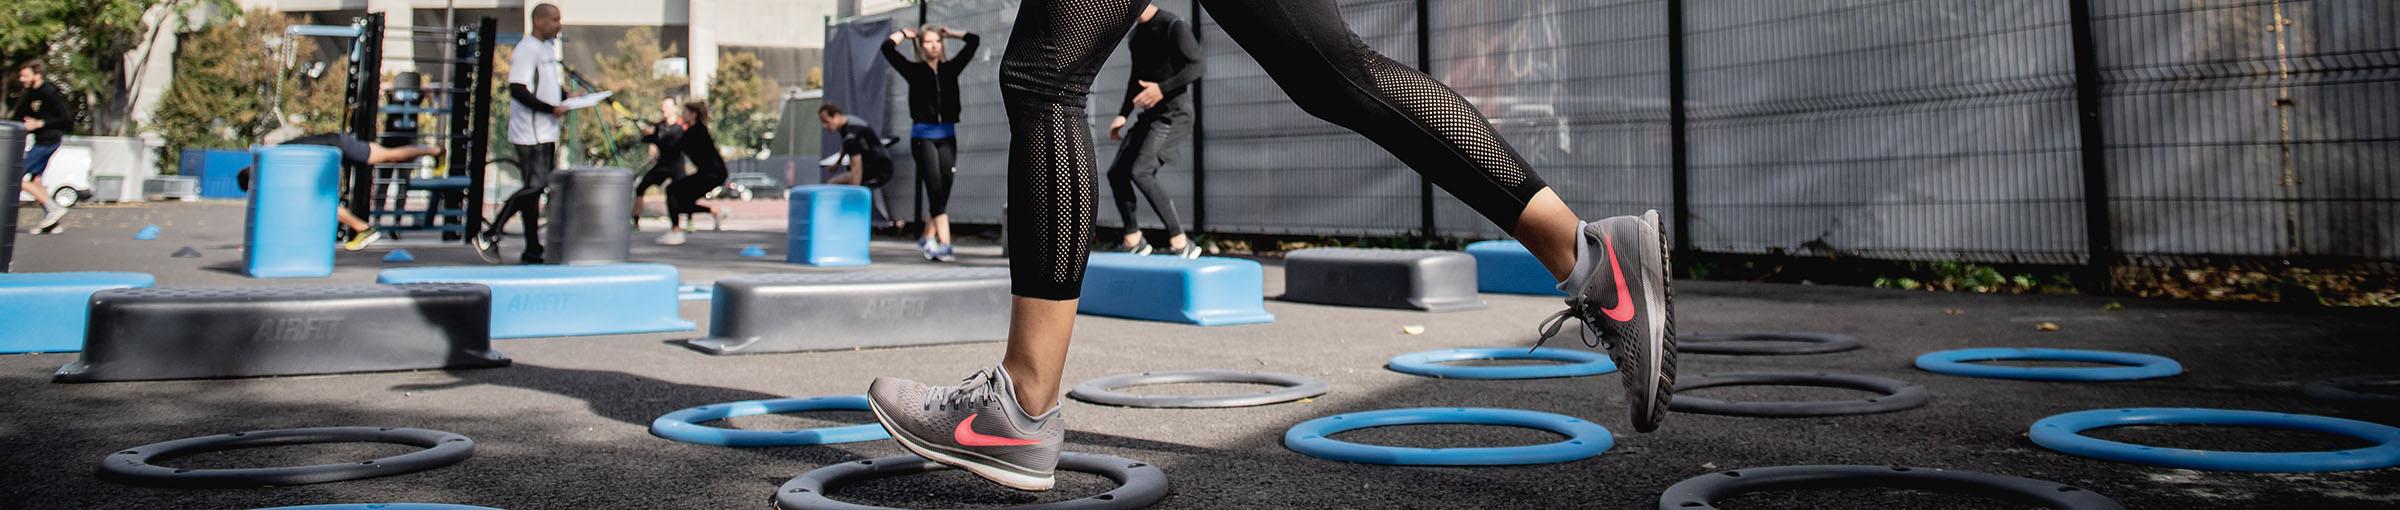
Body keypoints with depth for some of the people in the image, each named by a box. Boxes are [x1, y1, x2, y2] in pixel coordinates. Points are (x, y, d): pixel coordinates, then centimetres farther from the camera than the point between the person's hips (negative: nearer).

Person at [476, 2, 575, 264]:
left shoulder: (549, 47, 16)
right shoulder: (526, 49, -14)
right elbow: (517, 90, -21)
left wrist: (566, 97, 9)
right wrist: (551, 109, -21)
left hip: (546, 132, 9)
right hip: (530, 133, -9)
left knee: (537, 187, 10)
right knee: (534, 186, -12)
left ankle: (532, 250, 14)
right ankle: (489, 237, -3)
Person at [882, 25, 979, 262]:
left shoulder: (950, 69, 9)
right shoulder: (914, 70, 2)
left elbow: (974, 41, 10)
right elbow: (887, 48, -5)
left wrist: (950, 33, 18)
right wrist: (905, 34, 11)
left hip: (947, 136, 3)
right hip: (923, 136, -3)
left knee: (943, 191, 4)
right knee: (935, 189, -11)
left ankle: (928, 238, 21)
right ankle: (944, 243, -16)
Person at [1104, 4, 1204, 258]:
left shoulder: (1174, 26, -10)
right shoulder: (1137, 33, 16)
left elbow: (1198, 66, -17)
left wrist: (1163, 89, -25)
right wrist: (1123, 114, 16)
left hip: (1173, 113, -9)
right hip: (1150, 115, 9)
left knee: (1140, 172, -23)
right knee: (1117, 172, 3)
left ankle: (1180, 244, -20)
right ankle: (1133, 242, 14)